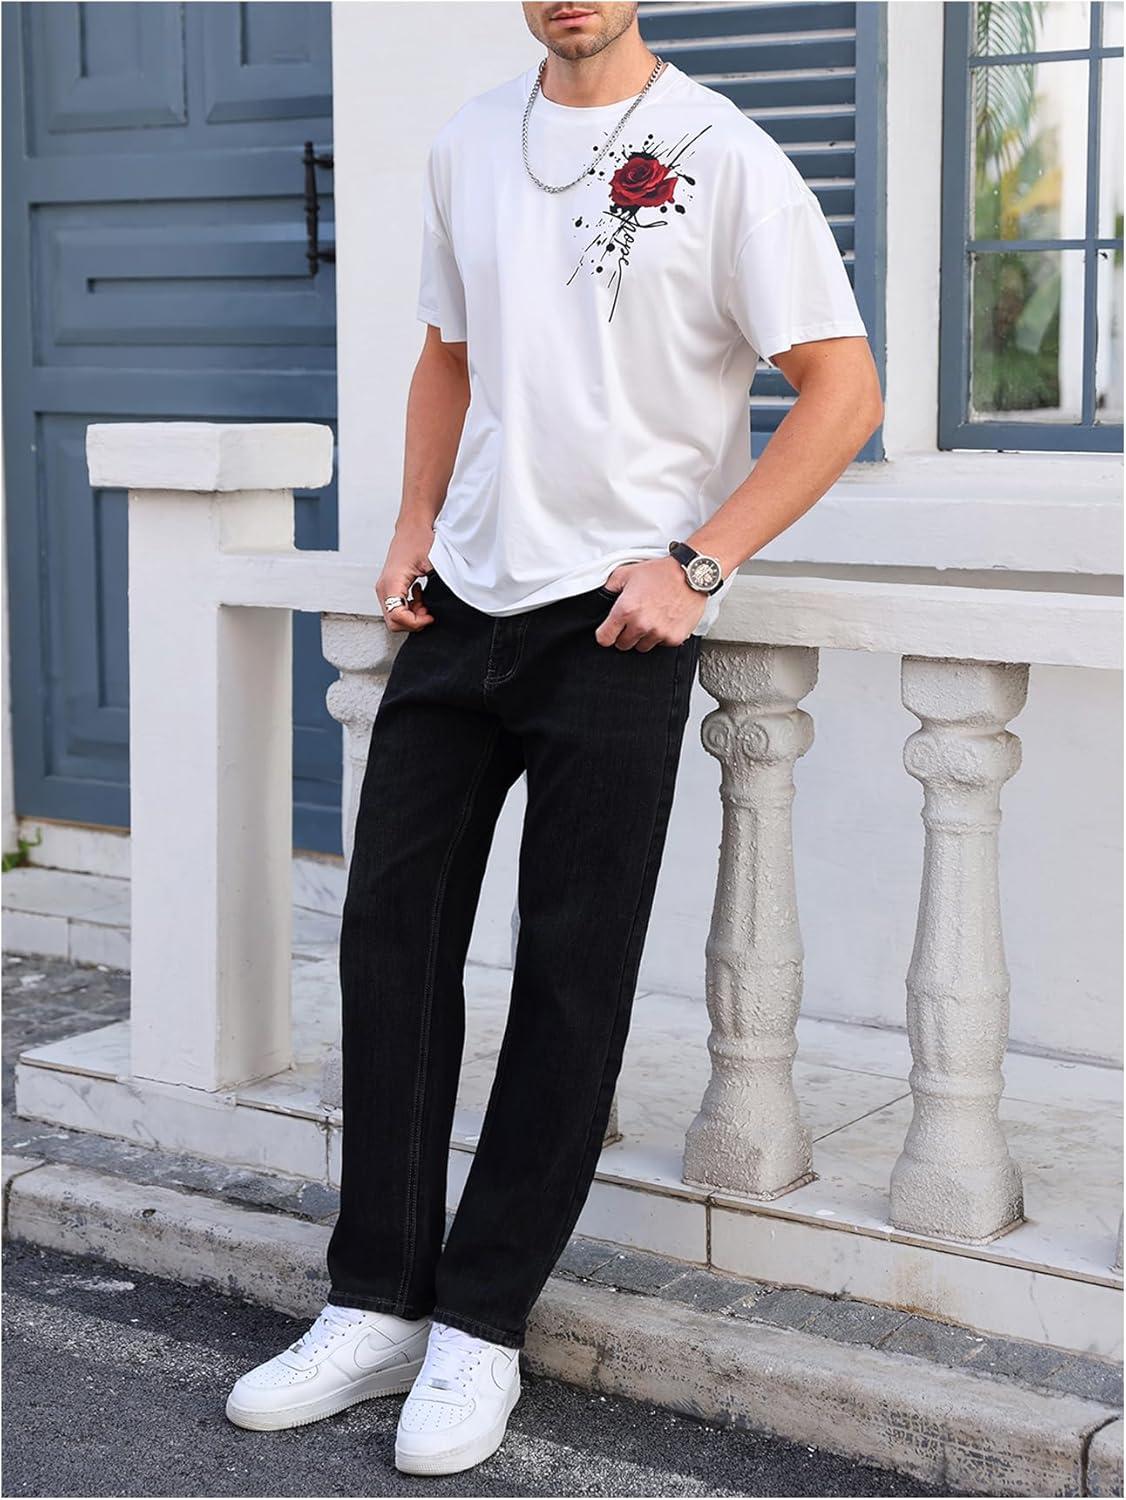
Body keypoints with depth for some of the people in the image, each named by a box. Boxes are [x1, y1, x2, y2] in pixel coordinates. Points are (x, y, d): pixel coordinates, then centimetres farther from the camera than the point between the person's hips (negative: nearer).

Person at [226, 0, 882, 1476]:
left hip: (617, 620, -5)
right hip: (463, 605, 6)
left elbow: (843, 387, -7)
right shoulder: (469, 144, 12)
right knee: (390, 925, 4)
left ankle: (480, 1325, 11)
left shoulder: (721, 155, -6)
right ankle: (379, 1306, 14)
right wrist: (418, 524, 8)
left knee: (573, 973, 0)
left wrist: (695, 564, -13)